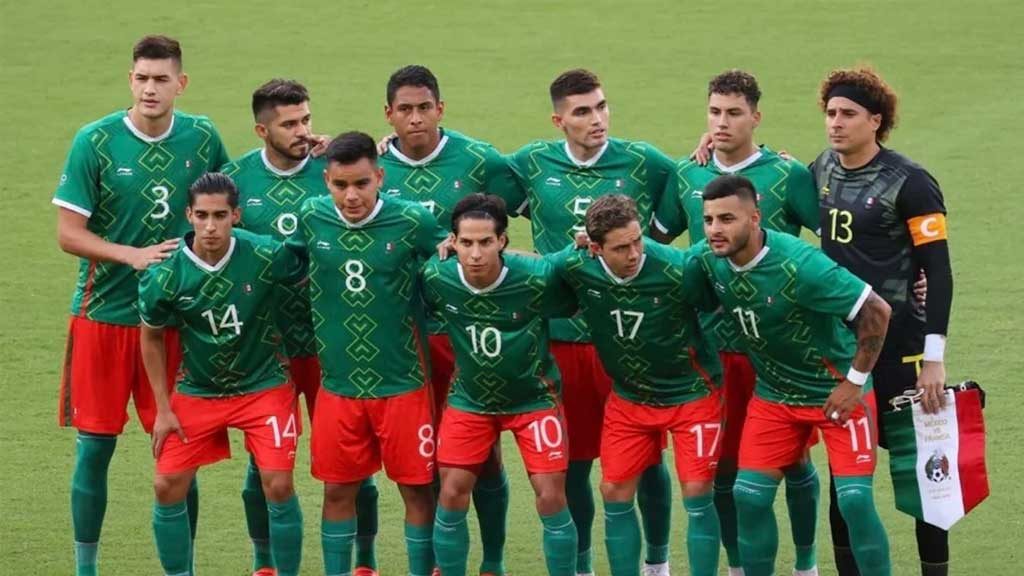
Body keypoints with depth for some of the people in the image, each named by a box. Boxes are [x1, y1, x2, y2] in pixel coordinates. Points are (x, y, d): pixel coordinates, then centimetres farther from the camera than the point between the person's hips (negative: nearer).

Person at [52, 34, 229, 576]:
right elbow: (68, 232, -8)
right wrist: (134, 256, -20)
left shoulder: (202, 138, 0)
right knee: (94, 446, 2)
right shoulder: (95, 141, -8)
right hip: (102, 313, -2)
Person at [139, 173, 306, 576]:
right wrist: (163, 409, 0)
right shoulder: (166, 276, -16)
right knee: (168, 487, -3)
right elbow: (151, 338, 1)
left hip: (263, 387, -1)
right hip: (197, 392, 2)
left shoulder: (265, 256, -21)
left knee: (279, 486, -11)